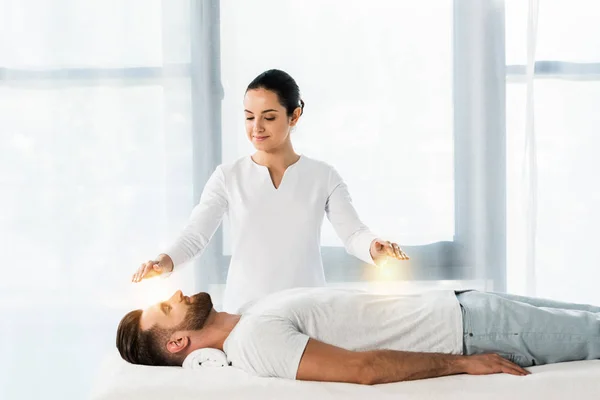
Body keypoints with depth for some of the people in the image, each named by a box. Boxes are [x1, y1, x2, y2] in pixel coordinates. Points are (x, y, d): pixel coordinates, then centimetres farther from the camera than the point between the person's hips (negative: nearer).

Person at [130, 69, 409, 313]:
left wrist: (375, 249, -28)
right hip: (244, 311, 0)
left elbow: (352, 234, -5)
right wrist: (165, 262, -26)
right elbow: (195, 235, -6)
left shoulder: (323, 177, 4)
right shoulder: (228, 177, 3)